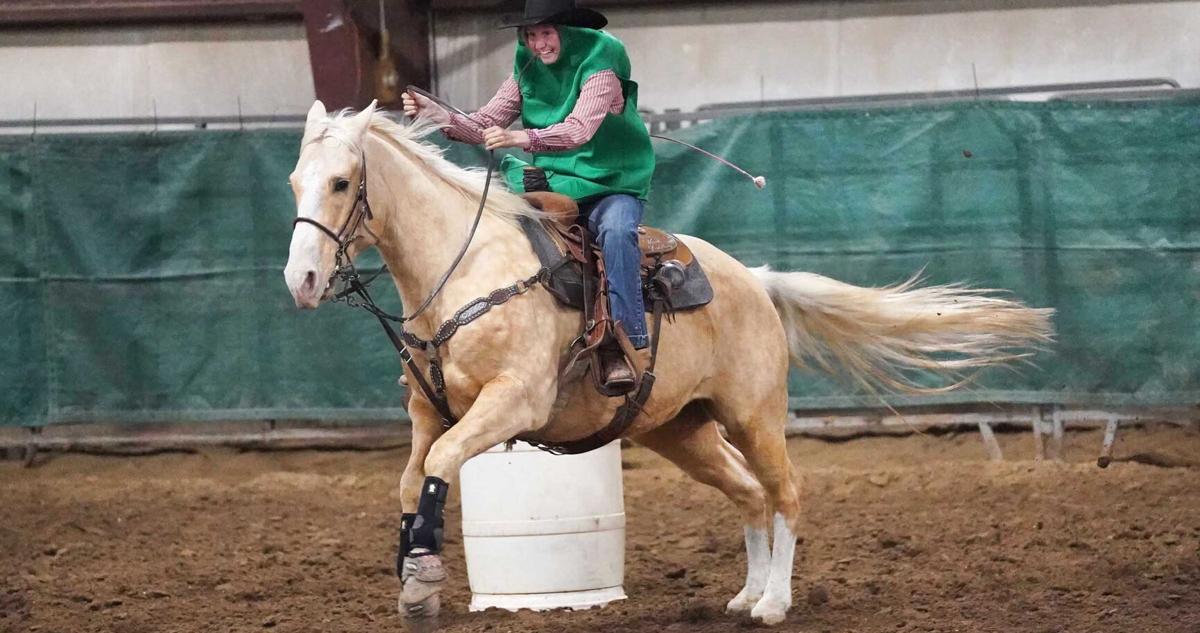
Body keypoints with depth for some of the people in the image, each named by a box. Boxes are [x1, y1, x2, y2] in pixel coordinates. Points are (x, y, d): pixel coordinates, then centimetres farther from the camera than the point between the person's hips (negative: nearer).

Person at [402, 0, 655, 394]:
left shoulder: (598, 69, -12)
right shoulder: (527, 72, 6)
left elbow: (579, 130, -29)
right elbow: (484, 126, 1)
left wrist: (520, 137, -43)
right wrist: (437, 116, -17)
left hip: (610, 187, -6)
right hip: (549, 190, 6)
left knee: (616, 231, -36)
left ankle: (623, 347, -40)